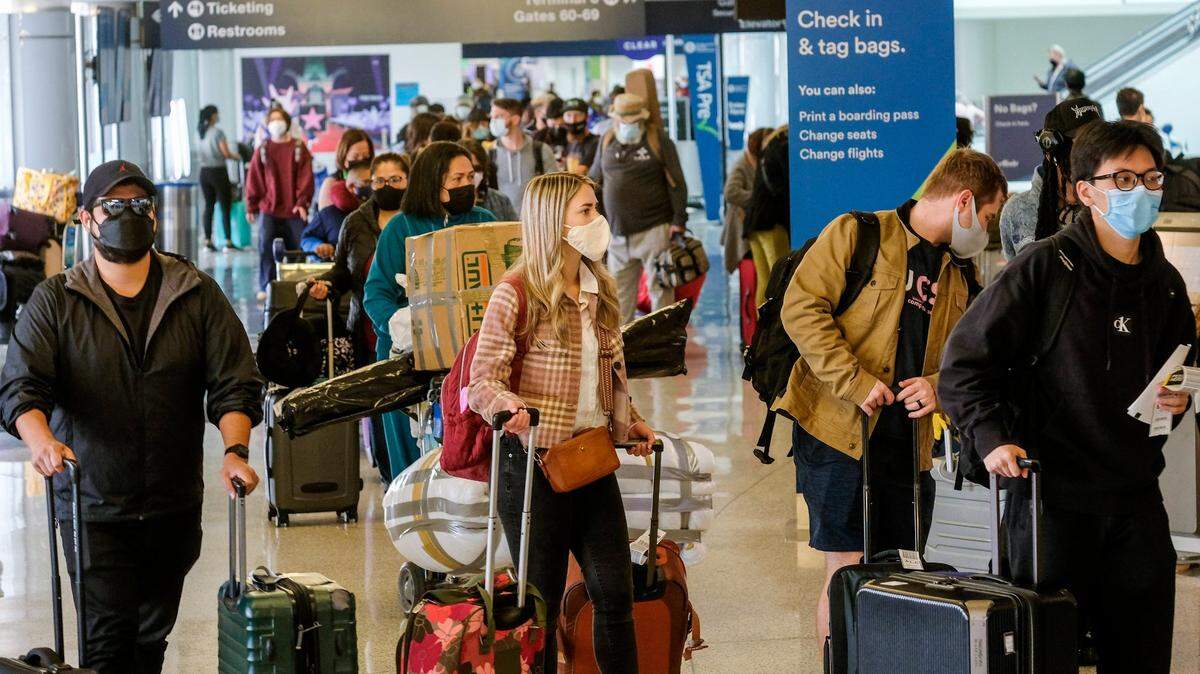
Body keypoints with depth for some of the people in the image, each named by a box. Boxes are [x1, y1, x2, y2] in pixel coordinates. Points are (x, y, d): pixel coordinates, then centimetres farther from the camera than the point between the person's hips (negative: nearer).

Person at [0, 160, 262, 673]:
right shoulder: (54, 302, 0)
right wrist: (41, 440, -30)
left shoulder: (197, 295, 4)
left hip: (173, 509, 2)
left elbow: (234, 384, 0)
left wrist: (234, 449, -18)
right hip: (91, 507, -2)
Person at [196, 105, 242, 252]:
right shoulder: (217, 132, -13)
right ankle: (228, 242, -4)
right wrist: (237, 157, 5)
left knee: (208, 206, 11)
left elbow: (199, 153, 9)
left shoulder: (200, 133, 5)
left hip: (204, 172, 6)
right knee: (226, 207, -1)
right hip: (218, 172, -6)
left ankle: (208, 241, 8)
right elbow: (226, 153, -14)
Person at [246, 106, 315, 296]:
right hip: (269, 209, 0)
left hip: (294, 210, 0)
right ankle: (266, 287, -2)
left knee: (297, 248, 1)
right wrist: (251, 206, 4)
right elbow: (253, 179, 7)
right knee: (266, 248, -7)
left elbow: (306, 177, -1)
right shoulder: (262, 150, 7)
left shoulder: (299, 148, 5)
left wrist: (302, 202, -11)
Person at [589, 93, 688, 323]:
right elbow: (594, 177, 21)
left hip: (653, 230, -5)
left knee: (659, 287, -1)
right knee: (620, 290, 10)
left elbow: (676, 183, -5)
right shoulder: (607, 141, 9)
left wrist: (678, 221, -10)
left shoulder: (658, 140, -3)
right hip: (618, 233, 5)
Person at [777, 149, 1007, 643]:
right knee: (848, 573, -6)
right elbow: (801, 308, -12)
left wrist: (938, 386, -2)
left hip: (908, 443, 6)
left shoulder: (960, 276, 18)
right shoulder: (857, 235, -3)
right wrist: (854, 381, -19)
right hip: (837, 433, -6)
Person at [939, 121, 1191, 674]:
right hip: (1052, 494, -5)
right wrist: (992, 437, -20)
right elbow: (964, 363, -8)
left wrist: (1176, 404, 4)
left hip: (1136, 499, 5)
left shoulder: (1165, 284, 10)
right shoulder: (1044, 268, -9)